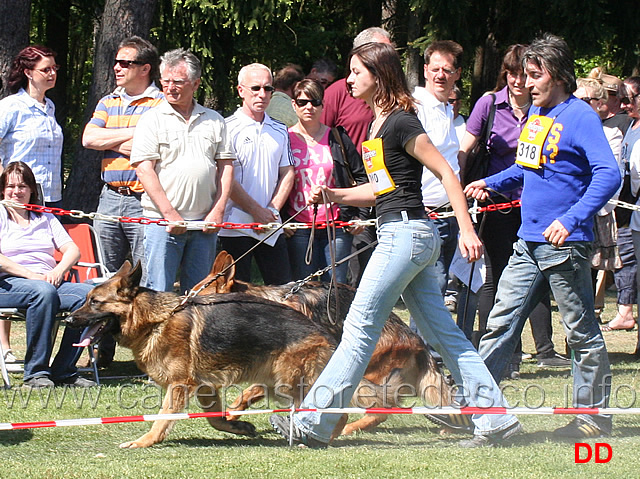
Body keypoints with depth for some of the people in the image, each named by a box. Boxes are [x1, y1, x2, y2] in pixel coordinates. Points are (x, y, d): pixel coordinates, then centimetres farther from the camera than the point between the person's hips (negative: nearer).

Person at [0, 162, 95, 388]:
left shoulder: (46, 219, 25)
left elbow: (72, 250, 15)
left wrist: (59, 270, -7)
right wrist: (31, 275, -16)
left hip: (49, 282, 5)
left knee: (89, 294, -25)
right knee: (44, 291, -39)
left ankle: (63, 371, -22)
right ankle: (35, 372, -33)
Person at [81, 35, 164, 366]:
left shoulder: (160, 104, -2)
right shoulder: (108, 103, 17)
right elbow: (89, 138, 3)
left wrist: (113, 142, -7)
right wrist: (132, 133, -4)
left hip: (145, 201, -6)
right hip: (111, 199, 6)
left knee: (148, 279, -7)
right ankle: (102, 352, 15)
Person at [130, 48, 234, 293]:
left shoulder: (214, 121, 12)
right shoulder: (152, 119, 1)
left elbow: (226, 166, 12)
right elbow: (144, 169, -6)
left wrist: (218, 211, 0)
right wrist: (170, 214, -13)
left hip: (204, 224, 4)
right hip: (163, 223, -3)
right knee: (159, 294, -7)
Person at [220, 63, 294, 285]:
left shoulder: (280, 131, 15)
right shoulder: (228, 128, -3)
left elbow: (287, 174, 13)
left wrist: (272, 210, -3)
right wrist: (257, 211, -11)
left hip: (271, 226, 5)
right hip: (236, 226, -5)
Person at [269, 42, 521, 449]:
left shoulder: (401, 123, -12)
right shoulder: (378, 123, 16)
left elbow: (447, 174, -14)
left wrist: (467, 230, -19)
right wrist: (332, 195, 9)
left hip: (406, 232, -10)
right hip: (406, 235, 10)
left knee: (360, 327, -6)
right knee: (443, 332, 8)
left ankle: (313, 424, -3)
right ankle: (496, 418, 7)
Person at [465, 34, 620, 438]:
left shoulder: (580, 117, -12)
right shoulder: (536, 112, 12)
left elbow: (609, 175, -21)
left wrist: (572, 220, -28)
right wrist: (491, 184, 13)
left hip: (565, 244, -8)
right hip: (529, 243, 8)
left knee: (582, 332, 2)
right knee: (501, 322, 6)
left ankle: (594, 416, 11)